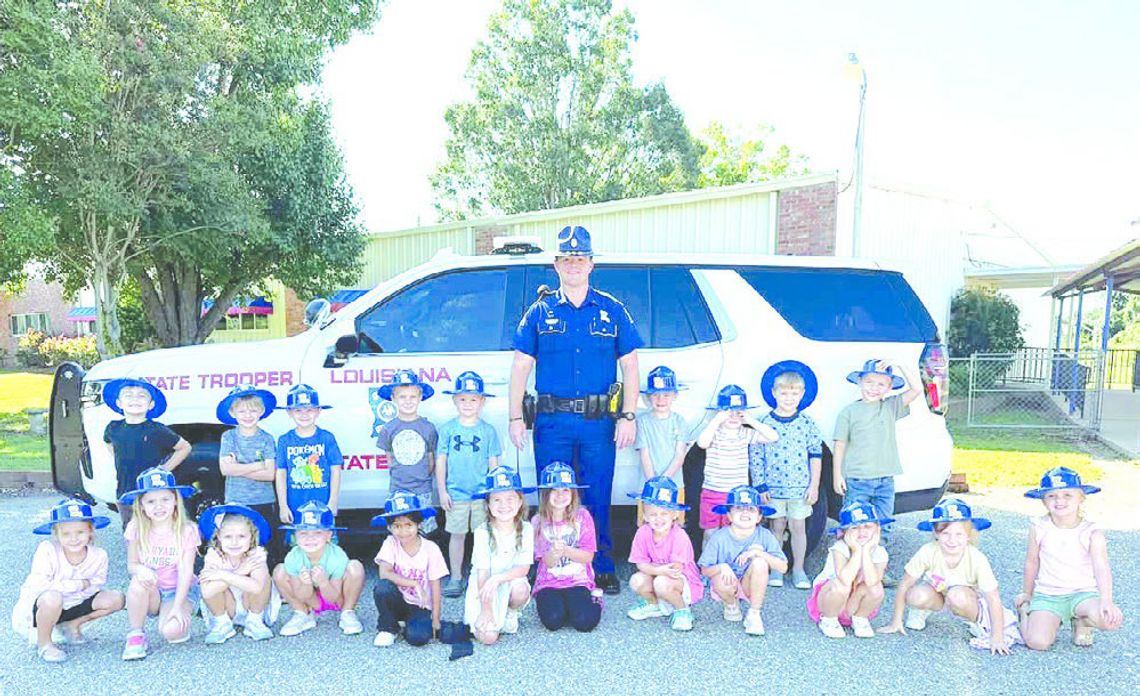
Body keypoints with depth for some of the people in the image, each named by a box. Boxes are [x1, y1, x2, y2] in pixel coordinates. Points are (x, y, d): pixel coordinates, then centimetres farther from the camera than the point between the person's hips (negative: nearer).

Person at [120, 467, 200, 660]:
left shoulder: (187, 530, -14)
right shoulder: (136, 528, -9)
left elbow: (185, 571, -14)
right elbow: (131, 564, -3)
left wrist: (177, 607, -22)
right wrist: (140, 569, -28)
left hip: (179, 590, -2)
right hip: (151, 593, 2)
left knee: (170, 630, -30)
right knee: (139, 581, -33)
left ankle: (182, 622, 8)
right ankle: (136, 635, -14)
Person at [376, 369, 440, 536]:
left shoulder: (428, 428, -4)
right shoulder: (388, 429, -2)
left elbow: (431, 459, 4)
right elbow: (390, 458, 8)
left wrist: (423, 478, 3)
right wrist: (398, 476, 2)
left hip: (422, 490, -1)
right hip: (397, 490, 1)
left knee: (423, 532, 5)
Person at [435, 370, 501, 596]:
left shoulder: (488, 431, 2)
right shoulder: (447, 429, 2)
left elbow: (493, 464, 6)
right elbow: (440, 461, 4)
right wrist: (442, 491, 0)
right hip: (455, 494, 0)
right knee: (457, 535, 8)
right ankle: (455, 578, 20)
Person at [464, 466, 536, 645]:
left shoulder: (526, 529, -13)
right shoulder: (482, 533, -17)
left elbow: (524, 568, -16)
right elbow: (482, 574, -15)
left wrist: (497, 578, -31)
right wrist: (486, 609, -17)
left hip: (511, 582, 2)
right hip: (483, 588, -2)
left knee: (520, 589, -33)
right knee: (488, 637, -20)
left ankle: (510, 614, 1)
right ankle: (475, 618, 15)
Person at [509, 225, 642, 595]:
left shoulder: (612, 310, 6)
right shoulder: (540, 311, 7)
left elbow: (630, 365, 6)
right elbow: (521, 365, 7)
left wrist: (628, 417, -2)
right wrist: (516, 417, 0)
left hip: (599, 421, 0)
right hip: (552, 421, 1)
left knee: (598, 498, 7)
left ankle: (603, 568, 21)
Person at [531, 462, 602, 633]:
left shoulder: (582, 516, -5)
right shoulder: (538, 521, -2)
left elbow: (588, 556, -6)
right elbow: (547, 562, -6)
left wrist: (565, 550, -24)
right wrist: (554, 552, -30)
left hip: (578, 580, -1)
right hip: (548, 582, 1)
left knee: (585, 621, -23)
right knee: (553, 620, -25)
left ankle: (593, 600, 10)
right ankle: (550, 602, 10)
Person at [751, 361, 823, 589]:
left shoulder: (808, 424, 0)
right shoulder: (765, 424, -3)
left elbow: (816, 456, 4)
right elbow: (756, 458, -1)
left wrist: (814, 485, 1)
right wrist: (760, 486, -3)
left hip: (801, 487, 1)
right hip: (774, 486, -1)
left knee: (798, 527, 7)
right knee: (777, 527, 8)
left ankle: (798, 569, 21)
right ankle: (775, 568, 20)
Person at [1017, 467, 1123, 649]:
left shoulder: (1092, 533, -11)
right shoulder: (1039, 528, -6)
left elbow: (1102, 568, -23)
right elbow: (1032, 562, 7)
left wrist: (1106, 600, -40)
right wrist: (1027, 594, 18)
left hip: (1083, 593, 0)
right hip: (1047, 595, 0)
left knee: (1110, 619, -31)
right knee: (1037, 642, -21)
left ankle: (1082, 622, 5)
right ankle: (1026, 612, 14)